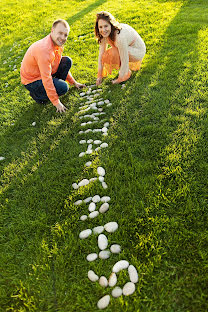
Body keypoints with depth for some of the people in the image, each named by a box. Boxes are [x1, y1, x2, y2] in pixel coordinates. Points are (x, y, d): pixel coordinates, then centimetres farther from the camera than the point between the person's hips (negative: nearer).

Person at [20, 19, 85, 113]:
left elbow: (63, 66, 14)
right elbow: (46, 79, -32)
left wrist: (74, 82, 15)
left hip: (45, 73, 8)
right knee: (63, 87, -25)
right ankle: (37, 94, -2)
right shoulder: (44, 49, -32)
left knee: (67, 61, -3)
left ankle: (56, 85, 7)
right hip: (32, 80, -8)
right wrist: (56, 102, -28)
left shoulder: (57, 43, -3)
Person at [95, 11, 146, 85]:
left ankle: (127, 73, -6)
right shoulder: (105, 33, -13)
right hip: (128, 46, 8)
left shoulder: (120, 37, -36)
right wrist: (99, 76, -6)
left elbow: (124, 62, -31)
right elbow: (101, 53, -8)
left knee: (113, 53, -31)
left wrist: (119, 80, -20)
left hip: (138, 51, -8)